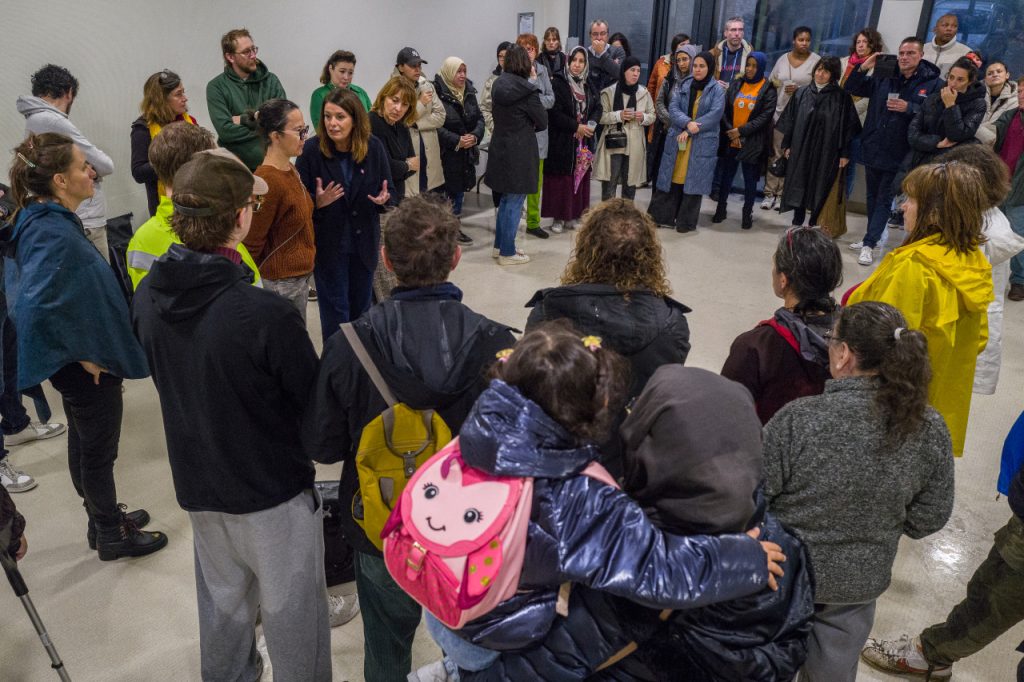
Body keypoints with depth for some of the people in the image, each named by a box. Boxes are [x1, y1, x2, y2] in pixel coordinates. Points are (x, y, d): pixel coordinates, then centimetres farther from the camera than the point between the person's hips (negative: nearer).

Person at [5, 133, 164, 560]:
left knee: (85, 445, 22)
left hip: (81, 362, 9)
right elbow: (35, 306, -35)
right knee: (99, 452, 8)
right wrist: (84, 354, -22)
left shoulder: (45, 222, 3)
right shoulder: (54, 234, -26)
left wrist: (82, 352, 16)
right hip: (89, 366, -9)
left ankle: (104, 518, 41)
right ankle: (111, 537, 27)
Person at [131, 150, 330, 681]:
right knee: (290, 611, 15)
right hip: (273, 489, -6)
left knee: (222, 599, 28)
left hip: (196, 483, 7)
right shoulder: (266, 315, -31)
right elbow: (317, 406, -19)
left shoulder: (147, 297, -10)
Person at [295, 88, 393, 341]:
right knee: (335, 309, 5)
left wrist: (383, 199, -20)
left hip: (364, 241, 3)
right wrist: (317, 202, -29)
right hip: (327, 243, -3)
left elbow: (388, 193, 2)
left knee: (361, 306, 18)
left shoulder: (374, 147, -8)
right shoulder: (311, 149, -15)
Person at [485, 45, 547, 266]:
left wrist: (517, 126, 7)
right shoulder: (527, 90, -16)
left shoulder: (498, 86, 4)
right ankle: (507, 253, 9)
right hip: (519, 152, -7)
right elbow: (543, 121, -8)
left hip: (500, 149, 7)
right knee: (514, 203, 1)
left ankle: (500, 245, 28)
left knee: (506, 199, 19)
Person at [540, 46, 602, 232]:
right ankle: (558, 218, 6)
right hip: (561, 141, -5)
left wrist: (590, 124, -9)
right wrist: (576, 126, -16)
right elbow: (554, 113, -15)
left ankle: (572, 216, 15)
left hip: (584, 141, 6)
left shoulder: (588, 85, 12)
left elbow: (597, 107, 10)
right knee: (561, 179, -3)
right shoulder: (558, 83, -7)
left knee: (580, 177, 7)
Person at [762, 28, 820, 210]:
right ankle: (770, 192, 7)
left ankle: (782, 194, 6)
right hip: (779, 112, 3)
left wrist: (799, 90, -17)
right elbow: (770, 83, 15)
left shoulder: (816, 61, -1)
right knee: (774, 153, 1)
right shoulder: (783, 59, 11)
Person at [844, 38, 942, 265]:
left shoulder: (932, 83, -6)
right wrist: (863, 68, -6)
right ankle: (872, 237, 31)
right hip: (873, 148, 5)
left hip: (899, 154, -5)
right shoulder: (883, 77, 5)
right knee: (872, 196, 16)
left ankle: (869, 244, 1)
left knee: (884, 199, 0)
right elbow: (851, 89, 10)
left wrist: (909, 108, -22)